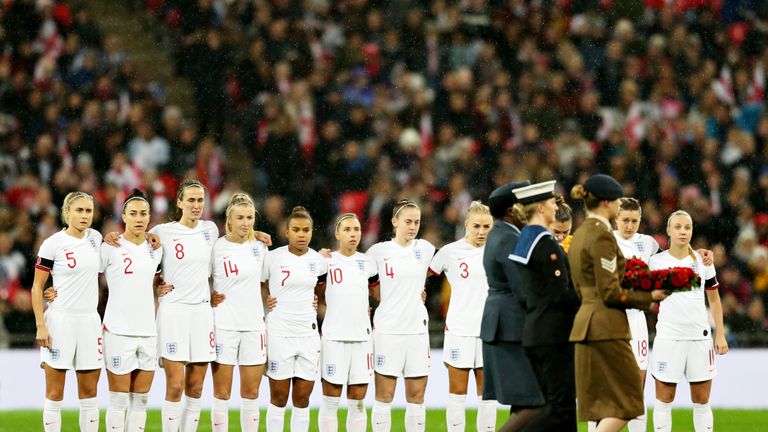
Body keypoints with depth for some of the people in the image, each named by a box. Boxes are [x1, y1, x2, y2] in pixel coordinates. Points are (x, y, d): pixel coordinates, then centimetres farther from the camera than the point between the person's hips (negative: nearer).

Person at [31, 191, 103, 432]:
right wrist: (41, 326, -13)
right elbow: (37, 288, -5)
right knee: (54, 395, -1)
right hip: (59, 321, -5)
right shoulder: (53, 244, -7)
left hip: (90, 321, 5)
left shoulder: (95, 238, 8)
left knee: (89, 394, 6)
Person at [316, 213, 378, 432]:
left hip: (362, 337, 3)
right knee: (331, 401, -2)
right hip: (334, 337, -3)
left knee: (357, 401, 5)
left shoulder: (367, 263, 9)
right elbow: (319, 295, 11)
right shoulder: (327, 261, 0)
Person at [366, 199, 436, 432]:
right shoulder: (379, 251, -1)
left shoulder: (424, 249, 6)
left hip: (417, 329, 3)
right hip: (387, 331, -3)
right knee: (384, 397, -2)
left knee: (417, 397, 4)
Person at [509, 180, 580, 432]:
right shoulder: (546, 243, -15)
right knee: (562, 406, -6)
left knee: (557, 404, 11)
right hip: (554, 334, -9)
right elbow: (561, 295, -19)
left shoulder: (525, 239, 13)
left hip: (534, 332, 10)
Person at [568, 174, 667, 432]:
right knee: (626, 401, -4)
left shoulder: (580, 234, 14)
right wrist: (649, 297, -6)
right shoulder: (602, 236, -15)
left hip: (585, 322, 9)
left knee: (605, 403, 11)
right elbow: (611, 294, -18)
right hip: (606, 327, -9)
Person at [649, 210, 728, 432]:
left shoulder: (702, 260, 8)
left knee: (702, 402, 4)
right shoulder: (656, 261, 1)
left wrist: (720, 335, 9)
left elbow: (714, 299, 14)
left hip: (700, 336, 2)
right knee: (664, 400, -1)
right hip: (668, 337, -2)